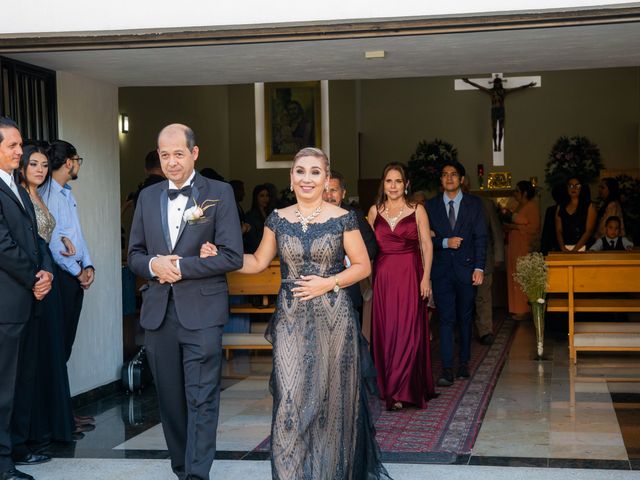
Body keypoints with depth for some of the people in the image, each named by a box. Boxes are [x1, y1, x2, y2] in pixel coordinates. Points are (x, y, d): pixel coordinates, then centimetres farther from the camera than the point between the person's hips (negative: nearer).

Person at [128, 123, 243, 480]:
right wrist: (153, 264, -8)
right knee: (170, 398, 12)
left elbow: (233, 256, -8)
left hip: (201, 311, -5)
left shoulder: (220, 193, -2)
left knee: (202, 400, -7)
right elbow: (135, 253, 15)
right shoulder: (148, 197, 12)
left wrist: (180, 267, -13)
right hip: (158, 312, 5)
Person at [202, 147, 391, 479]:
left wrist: (328, 283, -12)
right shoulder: (277, 220, 6)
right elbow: (258, 262, 12)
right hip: (291, 320, 1)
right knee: (291, 400, -6)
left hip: (333, 318, -1)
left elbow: (363, 266, 1)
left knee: (331, 400, 7)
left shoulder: (342, 219, -2)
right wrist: (219, 256, 0)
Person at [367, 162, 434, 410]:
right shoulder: (375, 211, 9)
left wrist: (426, 277, -8)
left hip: (410, 274, -2)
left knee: (407, 331, -6)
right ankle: (389, 387, 15)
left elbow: (427, 245, 1)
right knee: (385, 332, 4)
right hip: (382, 276, 3)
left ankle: (399, 392, -3)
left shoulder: (417, 210, 2)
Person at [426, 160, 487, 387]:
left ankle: (464, 362, 22)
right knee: (446, 319, -6)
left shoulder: (474, 204, 5)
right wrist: (445, 242, -13)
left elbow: (480, 238, 1)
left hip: (466, 268, 1)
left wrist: (479, 268, -7)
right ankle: (447, 369, -9)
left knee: (465, 318, 10)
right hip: (441, 269, 0)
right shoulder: (431, 206, 6)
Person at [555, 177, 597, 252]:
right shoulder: (560, 207, 14)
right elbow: (558, 231, 8)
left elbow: (589, 231, -4)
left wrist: (574, 250, -13)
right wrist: (563, 248, -8)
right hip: (564, 250, 3)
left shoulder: (589, 207, 4)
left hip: (581, 248, -2)